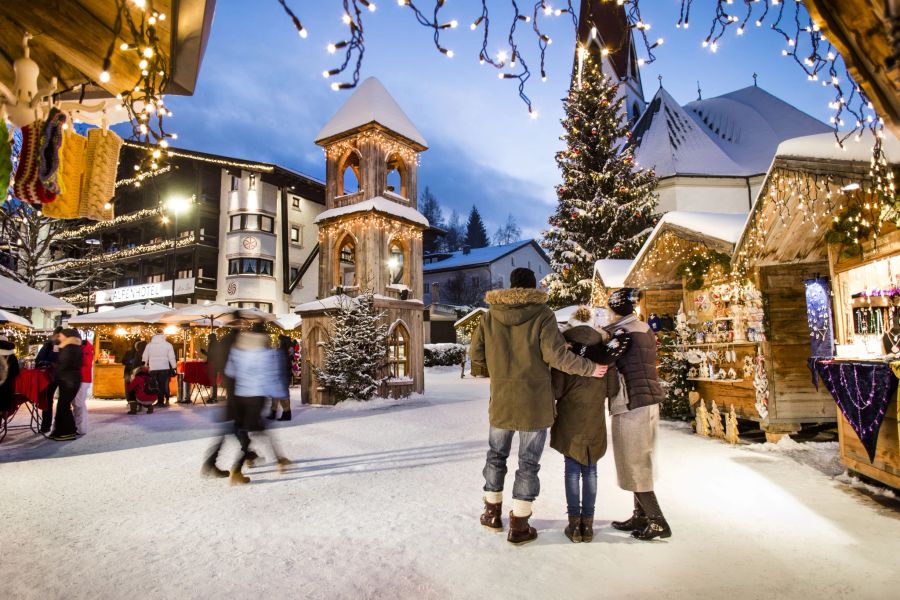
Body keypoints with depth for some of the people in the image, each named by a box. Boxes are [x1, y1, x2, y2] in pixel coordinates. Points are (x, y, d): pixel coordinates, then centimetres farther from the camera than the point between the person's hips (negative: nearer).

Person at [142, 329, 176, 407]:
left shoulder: (149, 345, 8)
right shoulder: (168, 345, -1)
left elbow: (145, 357, 11)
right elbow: (171, 357, -3)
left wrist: (145, 367, 21)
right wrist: (174, 367, 1)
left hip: (153, 369, 2)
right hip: (164, 368, -2)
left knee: (155, 386, 8)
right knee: (164, 385, 3)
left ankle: (159, 401, 5)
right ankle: (161, 402, 1)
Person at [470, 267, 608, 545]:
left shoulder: (490, 315, -1)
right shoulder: (542, 314, -11)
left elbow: (476, 355, 2)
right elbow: (556, 355, -17)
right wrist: (590, 368, -5)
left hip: (501, 400, 3)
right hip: (534, 402, -3)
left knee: (496, 455, 20)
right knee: (528, 462, 9)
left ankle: (492, 512, 32)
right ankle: (519, 525, 16)